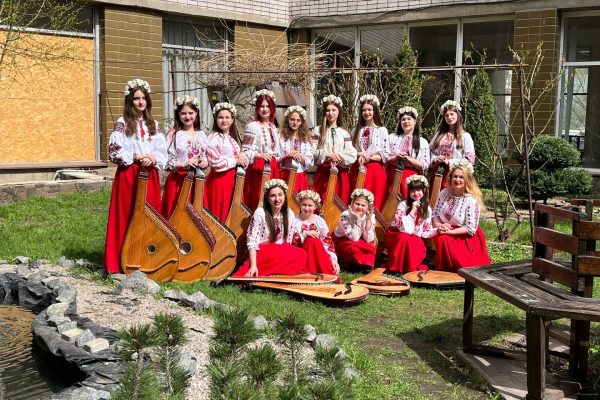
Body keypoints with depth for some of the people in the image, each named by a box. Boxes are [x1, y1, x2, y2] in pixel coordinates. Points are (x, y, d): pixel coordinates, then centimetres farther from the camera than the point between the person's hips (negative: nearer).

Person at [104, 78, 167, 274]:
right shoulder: (122, 123, 0)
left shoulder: (153, 124, 13)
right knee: (128, 217, -3)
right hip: (128, 175, -4)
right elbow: (114, 151, -7)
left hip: (150, 175, 4)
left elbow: (163, 151, 9)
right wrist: (136, 157, -15)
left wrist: (153, 159, -11)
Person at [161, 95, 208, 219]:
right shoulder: (173, 135, -5)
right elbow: (165, 161, -9)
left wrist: (205, 162, -6)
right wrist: (184, 164, -21)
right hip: (178, 181, -4)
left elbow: (207, 157, 15)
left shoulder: (202, 135, 9)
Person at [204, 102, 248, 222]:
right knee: (220, 215, -3)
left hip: (232, 179, 8)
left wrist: (242, 159, -2)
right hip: (219, 180, -8)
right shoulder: (214, 137, -11)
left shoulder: (233, 137, 13)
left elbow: (238, 157, 21)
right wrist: (236, 161, -13)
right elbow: (215, 163, -20)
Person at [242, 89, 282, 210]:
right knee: (258, 203, -7)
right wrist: (260, 155, -23)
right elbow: (245, 152, -11)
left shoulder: (273, 127, 14)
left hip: (273, 169, 7)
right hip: (258, 170, -6)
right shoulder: (253, 126, -7)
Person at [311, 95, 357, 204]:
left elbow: (352, 155, 0)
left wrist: (339, 156, -15)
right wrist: (326, 155, -18)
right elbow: (312, 152, -5)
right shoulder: (318, 130, 5)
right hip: (323, 173, -1)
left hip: (340, 174, 2)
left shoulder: (344, 133, 9)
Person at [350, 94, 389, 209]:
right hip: (357, 170, 3)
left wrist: (369, 157, -13)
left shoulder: (382, 130, 1)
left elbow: (385, 155, -3)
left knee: (374, 203, -3)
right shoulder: (356, 130, 11)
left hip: (376, 171, -3)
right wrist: (360, 154, -11)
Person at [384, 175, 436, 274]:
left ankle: (409, 268, -5)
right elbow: (403, 228, -22)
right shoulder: (403, 205, -13)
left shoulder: (427, 209, 1)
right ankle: (395, 268, -22)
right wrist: (413, 211, -25)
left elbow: (426, 231, 4)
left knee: (421, 250, -28)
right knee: (405, 239, -36)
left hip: (414, 238, 3)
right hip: (398, 236, -3)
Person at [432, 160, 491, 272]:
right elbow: (435, 215, 8)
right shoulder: (444, 193, 0)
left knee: (444, 239, -30)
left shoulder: (472, 200, -16)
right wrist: (439, 226, -14)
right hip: (445, 234, 4)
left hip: (465, 238, -4)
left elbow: (471, 229, -17)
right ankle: (443, 268, -4)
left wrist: (448, 231, -20)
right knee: (440, 239, -28)